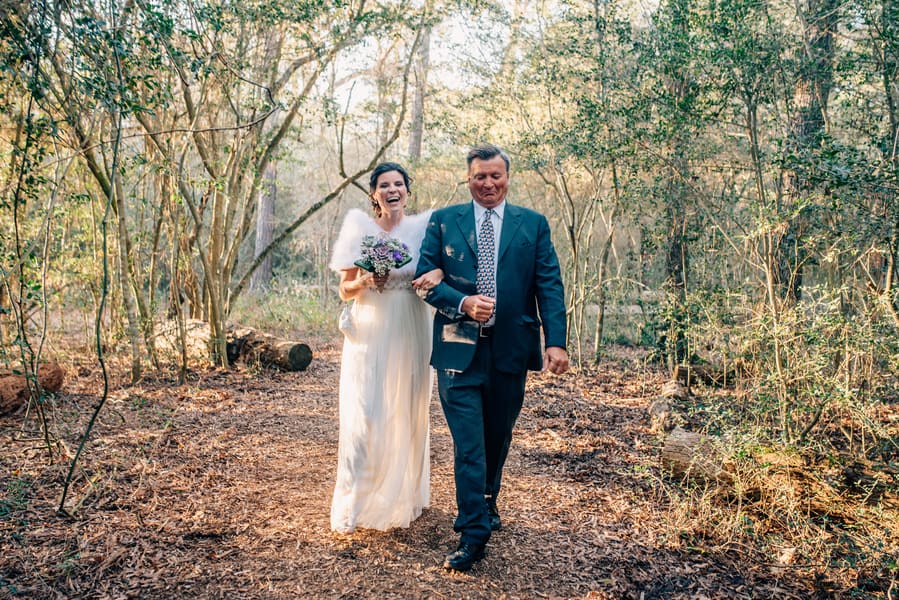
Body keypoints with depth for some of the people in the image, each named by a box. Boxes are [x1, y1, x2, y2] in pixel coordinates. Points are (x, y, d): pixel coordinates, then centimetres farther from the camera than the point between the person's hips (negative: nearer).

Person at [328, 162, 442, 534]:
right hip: (368, 335, 0)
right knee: (361, 419, -4)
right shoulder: (359, 228, 3)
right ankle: (351, 507, 7)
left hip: (409, 336, 1)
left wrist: (437, 273, -28)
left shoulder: (424, 227, 3)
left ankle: (404, 500, 26)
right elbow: (345, 290, 6)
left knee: (407, 417, 9)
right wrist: (363, 283, -15)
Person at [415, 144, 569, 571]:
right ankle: (473, 533, 4)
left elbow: (550, 286, 0)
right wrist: (462, 303, -17)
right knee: (468, 442, -4)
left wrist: (556, 341, -11)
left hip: (511, 350, 2)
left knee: (497, 437, 17)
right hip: (459, 348, -1)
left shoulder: (533, 224, 7)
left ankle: (487, 503, 40)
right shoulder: (443, 221, 6)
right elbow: (425, 277, 1)